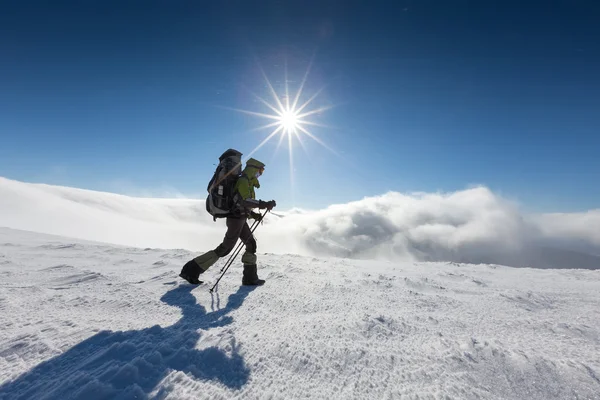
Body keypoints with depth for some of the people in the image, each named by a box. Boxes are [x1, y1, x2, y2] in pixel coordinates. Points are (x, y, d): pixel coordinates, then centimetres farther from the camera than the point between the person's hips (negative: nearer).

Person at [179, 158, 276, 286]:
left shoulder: (246, 183, 17)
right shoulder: (243, 181, -14)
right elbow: (244, 200, -31)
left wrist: (253, 214, 12)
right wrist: (264, 204, -32)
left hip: (240, 219, 10)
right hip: (237, 219, -10)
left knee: (251, 244, 12)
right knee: (224, 248, -5)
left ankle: (250, 277, 17)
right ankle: (192, 270, 4)